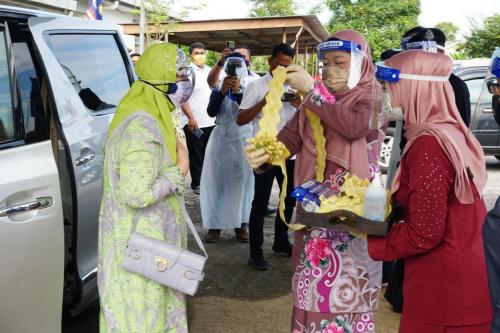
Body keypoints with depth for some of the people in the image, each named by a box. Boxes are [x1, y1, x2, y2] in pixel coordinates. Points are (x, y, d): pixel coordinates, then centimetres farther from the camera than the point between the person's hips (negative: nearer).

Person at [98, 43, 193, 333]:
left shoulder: (148, 117, 7)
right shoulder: (143, 127, -25)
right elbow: (136, 194, -29)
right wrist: (179, 171, -18)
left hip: (149, 233, 10)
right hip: (141, 241, -10)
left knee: (157, 304, 23)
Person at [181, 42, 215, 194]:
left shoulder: (209, 71, 12)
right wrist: (191, 118, -18)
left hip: (210, 122, 6)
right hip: (194, 123, -6)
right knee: (196, 156, 4)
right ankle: (196, 184, 14)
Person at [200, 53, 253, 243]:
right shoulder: (218, 90, 5)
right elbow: (211, 112, -10)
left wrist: (238, 92, -21)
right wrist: (223, 91, -18)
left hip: (243, 141, 0)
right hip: (221, 140, 1)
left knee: (242, 182, 2)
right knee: (216, 181, -1)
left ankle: (241, 225, 9)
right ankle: (215, 224, 4)